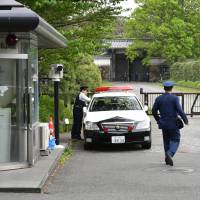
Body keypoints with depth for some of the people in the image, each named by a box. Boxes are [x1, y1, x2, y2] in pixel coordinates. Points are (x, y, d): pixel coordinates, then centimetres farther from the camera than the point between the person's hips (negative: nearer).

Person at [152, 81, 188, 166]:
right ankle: (170, 153, -21)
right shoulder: (175, 98, -10)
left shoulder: (158, 99, 2)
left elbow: (154, 111, 5)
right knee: (175, 140, 4)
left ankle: (167, 159, 17)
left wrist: (158, 120, 19)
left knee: (166, 140, 16)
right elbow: (179, 110, -15)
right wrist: (185, 119, -4)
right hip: (173, 124, -4)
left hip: (163, 124, 4)